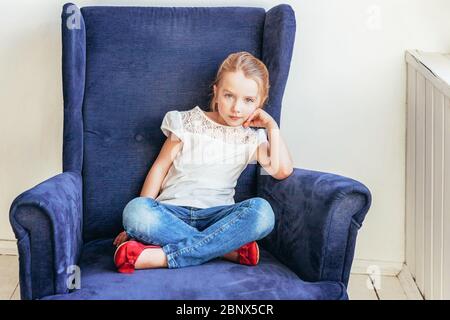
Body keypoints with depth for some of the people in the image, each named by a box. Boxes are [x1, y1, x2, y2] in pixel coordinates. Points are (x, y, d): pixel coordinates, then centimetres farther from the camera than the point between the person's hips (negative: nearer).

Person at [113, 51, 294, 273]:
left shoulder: (252, 138, 12)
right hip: (173, 211, -1)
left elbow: (282, 170, -4)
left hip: (217, 214, 1)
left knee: (261, 210, -31)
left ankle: (161, 256, -31)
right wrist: (137, 221, -1)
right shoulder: (188, 123, 7)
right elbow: (160, 168, 6)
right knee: (135, 210, -34)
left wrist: (272, 126, 3)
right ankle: (228, 248, -28)